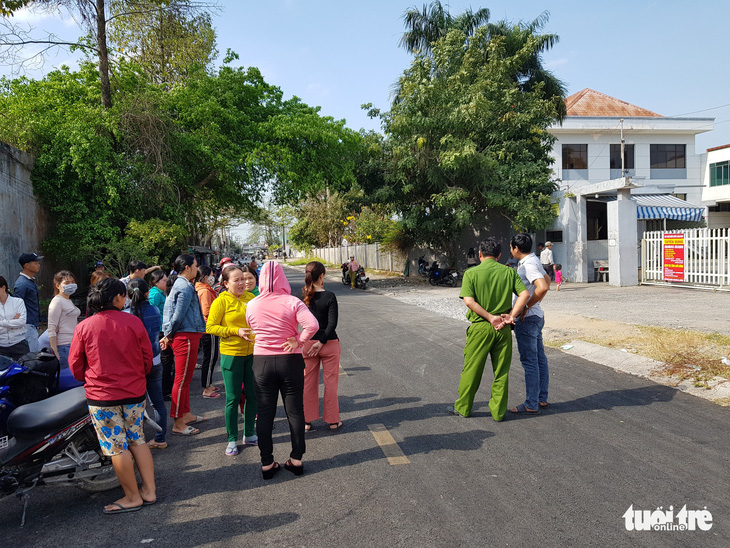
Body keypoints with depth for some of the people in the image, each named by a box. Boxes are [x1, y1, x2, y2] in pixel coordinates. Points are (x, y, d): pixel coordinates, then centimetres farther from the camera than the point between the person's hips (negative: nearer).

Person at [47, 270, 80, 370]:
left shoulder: (69, 301, 17)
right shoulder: (57, 301, -9)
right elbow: (51, 329, -14)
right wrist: (56, 354, -18)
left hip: (74, 345, 8)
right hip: (64, 346, -8)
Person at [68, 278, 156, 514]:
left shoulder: (84, 327, -7)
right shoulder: (134, 322, -5)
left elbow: (75, 365, 1)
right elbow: (147, 359, 3)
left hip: (102, 396, -2)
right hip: (135, 393, 3)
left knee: (117, 447, 6)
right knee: (137, 441, 17)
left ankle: (132, 497, 17)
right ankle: (149, 490, 21)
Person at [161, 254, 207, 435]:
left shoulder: (180, 285, 15)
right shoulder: (185, 288, -16)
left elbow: (170, 309, 16)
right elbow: (178, 316, -18)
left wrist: (168, 335, 12)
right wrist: (169, 336, -4)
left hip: (184, 337, 11)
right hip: (186, 337, -11)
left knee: (184, 379, 19)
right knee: (182, 380, -4)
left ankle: (186, 415, 31)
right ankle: (178, 424, 3)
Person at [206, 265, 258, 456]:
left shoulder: (250, 297, 7)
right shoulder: (221, 301, -8)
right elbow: (210, 327, -10)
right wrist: (236, 331, -18)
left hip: (252, 353, 5)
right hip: (231, 354, -5)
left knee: (253, 395, 12)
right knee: (233, 398, 3)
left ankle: (249, 435, 28)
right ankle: (232, 440, 17)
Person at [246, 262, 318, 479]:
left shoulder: (252, 305, -4)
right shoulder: (292, 302, -12)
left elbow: (252, 329, 7)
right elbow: (313, 325, -23)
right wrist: (299, 340, -11)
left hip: (261, 361, 2)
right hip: (290, 361, -1)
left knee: (264, 414, 10)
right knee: (294, 411, 10)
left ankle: (267, 464, 16)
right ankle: (296, 460, 17)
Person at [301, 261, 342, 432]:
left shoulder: (302, 296, -6)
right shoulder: (329, 296, -14)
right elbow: (332, 323, -18)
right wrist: (321, 341, -13)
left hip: (307, 343, 3)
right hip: (329, 343, -3)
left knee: (308, 382, 13)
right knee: (330, 382, 9)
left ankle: (307, 421, 22)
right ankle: (332, 421, 19)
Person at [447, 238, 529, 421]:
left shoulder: (471, 273, -5)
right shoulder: (509, 272, 2)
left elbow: (469, 301, -15)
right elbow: (525, 294, -8)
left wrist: (490, 317, -12)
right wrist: (511, 315, -9)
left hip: (480, 326, -2)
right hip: (504, 329, 2)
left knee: (472, 369, 10)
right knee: (501, 371, 11)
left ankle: (463, 407, 21)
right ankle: (499, 411, 17)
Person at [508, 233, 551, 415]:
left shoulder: (528, 264, -19)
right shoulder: (534, 260, 12)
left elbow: (542, 287, -31)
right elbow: (547, 280, 27)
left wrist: (526, 308, -22)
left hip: (527, 318, -10)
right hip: (537, 315, 10)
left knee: (529, 361, -5)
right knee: (539, 358, 15)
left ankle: (531, 405, 2)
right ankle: (542, 398, 25)